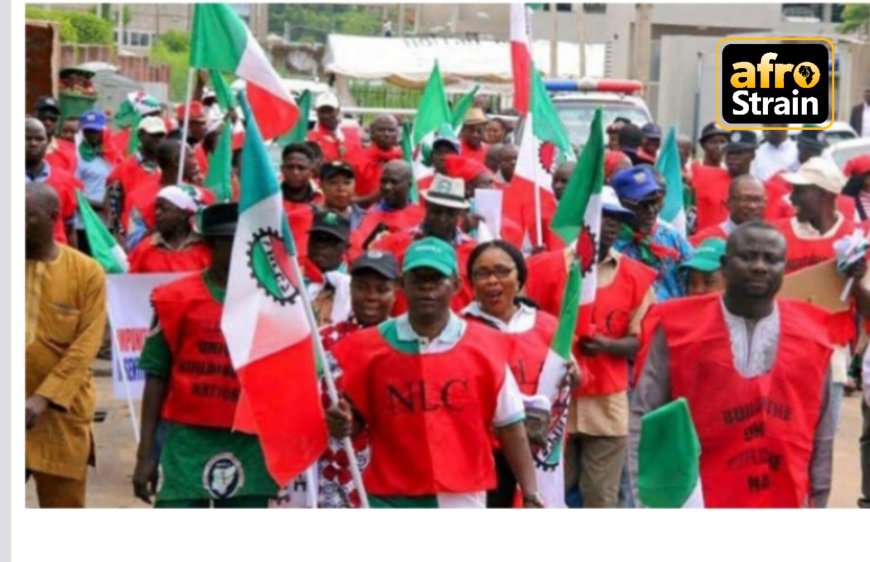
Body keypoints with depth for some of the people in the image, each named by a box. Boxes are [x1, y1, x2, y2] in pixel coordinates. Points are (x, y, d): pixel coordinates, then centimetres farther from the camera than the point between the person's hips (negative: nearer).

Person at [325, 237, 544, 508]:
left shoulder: (486, 346, -1)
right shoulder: (370, 347, -1)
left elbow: (510, 426, 3)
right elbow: (355, 415, 8)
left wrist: (530, 493, -2)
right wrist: (342, 423, -17)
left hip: (463, 500, 1)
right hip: (393, 501, 0)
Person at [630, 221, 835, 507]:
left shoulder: (810, 335, 4)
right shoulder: (678, 328, -5)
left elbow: (821, 428, 10)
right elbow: (645, 415, -1)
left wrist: (818, 497, 9)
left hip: (784, 502, 3)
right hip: (696, 504, -3)